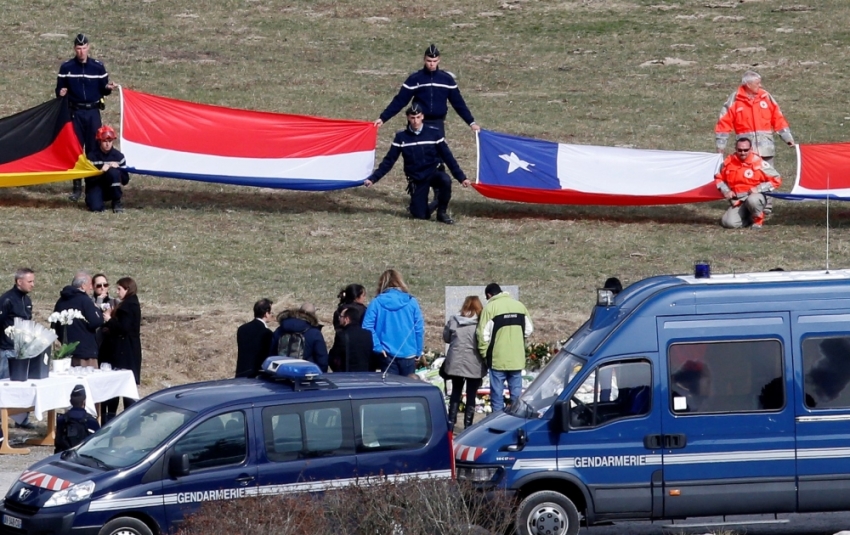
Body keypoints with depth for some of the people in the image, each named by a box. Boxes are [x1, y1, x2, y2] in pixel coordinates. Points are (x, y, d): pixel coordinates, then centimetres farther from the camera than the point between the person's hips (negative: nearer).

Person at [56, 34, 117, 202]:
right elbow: (59, 90, 5)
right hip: (75, 112, 0)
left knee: (94, 148, 1)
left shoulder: (98, 67, 2)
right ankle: (77, 187, 5)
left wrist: (108, 88, -16)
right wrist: (61, 93, -18)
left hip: (93, 112, 0)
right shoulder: (66, 67, 1)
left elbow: (103, 90, 7)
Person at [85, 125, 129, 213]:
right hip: (95, 186, -1)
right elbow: (88, 179, -11)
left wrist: (117, 168, -21)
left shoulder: (118, 156, -3)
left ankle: (116, 202, -15)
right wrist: (101, 171, -26)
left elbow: (126, 180, -3)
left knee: (113, 172, -31)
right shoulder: (91, 156, -6)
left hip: (111, 189, 1)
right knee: (96, 207, -33)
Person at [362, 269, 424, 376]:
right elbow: (419, 329, -2)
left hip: (387, 355, 0)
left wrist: (377, 347, -7)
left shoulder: (377, 303, -4)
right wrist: (418, 351, 6)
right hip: (408, 354, 0)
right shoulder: (411, 302, -2)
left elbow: (367, 327, -12)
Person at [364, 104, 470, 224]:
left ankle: (442, 212, -11)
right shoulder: (401, 137, -4)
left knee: (445, 180, -36)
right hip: (416, 180, 1)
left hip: (432, 173, -1)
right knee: (420, 215, -11)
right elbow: (389, 161, 1)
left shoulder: (433, 133, -5)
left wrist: (461, 177, -5)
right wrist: (373, 178, -5)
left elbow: (448, 157, -2)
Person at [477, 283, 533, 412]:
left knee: (497, 393, 2)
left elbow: (484, 334, -12)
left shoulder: (490, 307, -9)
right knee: (516, 392, 9)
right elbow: (529, 330, 11)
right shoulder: (519, 305, 6)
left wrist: (483, 352, 1)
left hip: (498, 358, -4)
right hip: (517, 358, 4)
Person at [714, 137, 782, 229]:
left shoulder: (758, 162, -12)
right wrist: (726, 191, -2)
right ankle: (750, 218, 13)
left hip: (755, 196, -4)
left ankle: (758, 219, -8)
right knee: (729, 223, -20)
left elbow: (776, 179, -8)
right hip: (737, 201, 4)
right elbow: (719, 178, 16)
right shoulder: (729, 162, -1)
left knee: (752, 200, -42)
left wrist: (758, 189, -18)